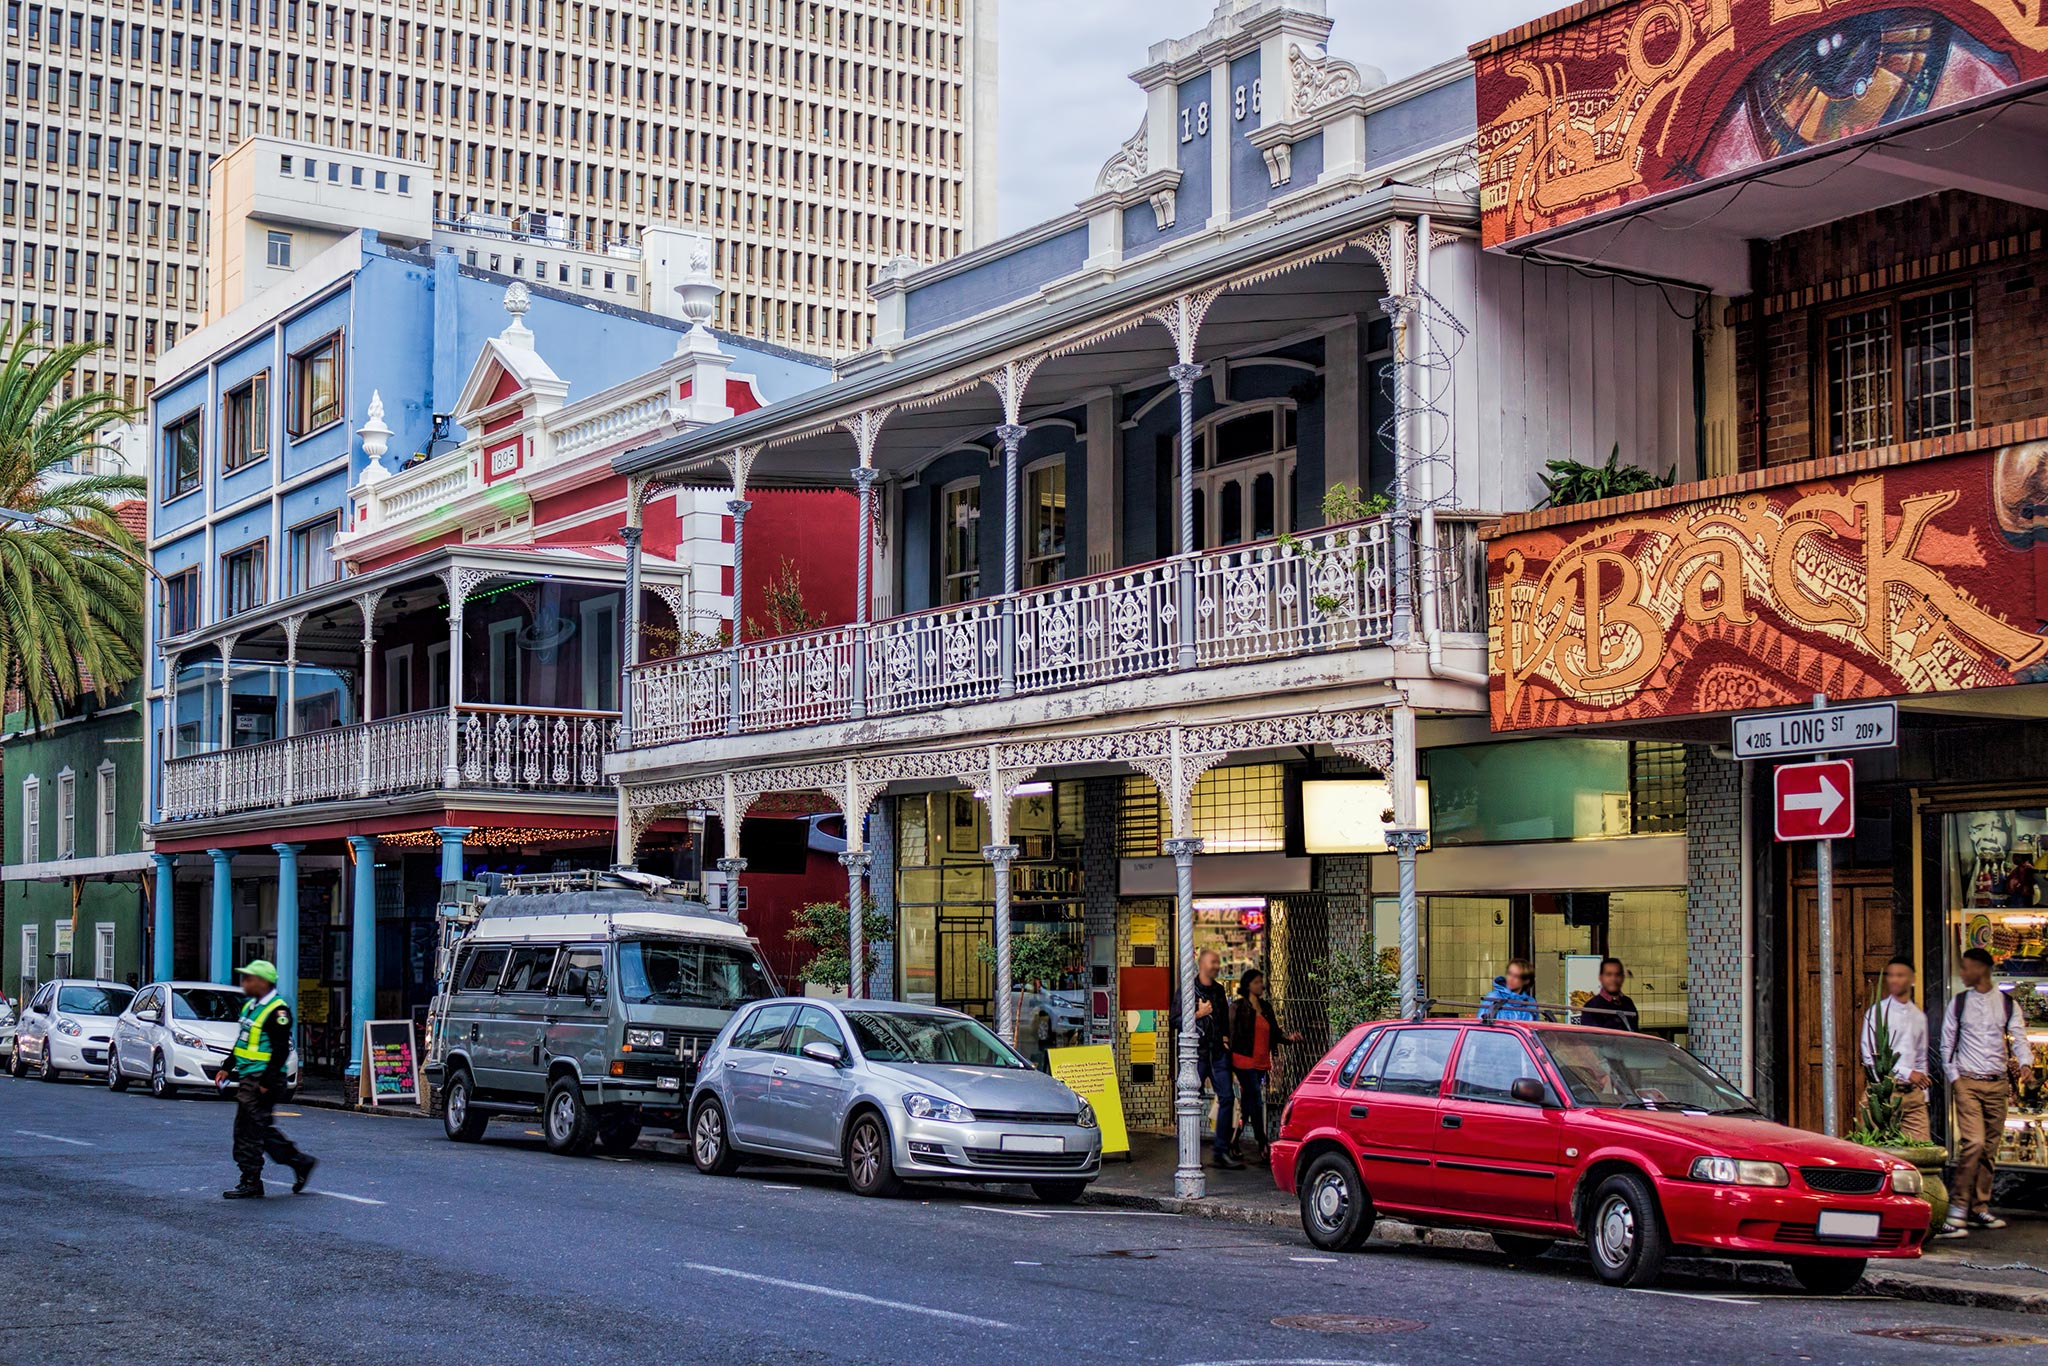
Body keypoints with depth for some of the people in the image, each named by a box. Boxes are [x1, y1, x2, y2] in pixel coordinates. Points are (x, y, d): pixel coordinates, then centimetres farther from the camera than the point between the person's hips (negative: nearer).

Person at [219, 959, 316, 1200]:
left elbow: (281, 1050, -19)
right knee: (263, 1130, 14)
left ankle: (251, 1184, 0)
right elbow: (241, 1043, 26)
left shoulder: (277, 1010, -15)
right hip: (248, 1078, 10)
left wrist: (267, 1082, -21)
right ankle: (300, 1162, 23)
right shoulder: (250, 1006, 15)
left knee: (250, 1132, -6)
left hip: (262, 1081, -10)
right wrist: (227, 1068, 19)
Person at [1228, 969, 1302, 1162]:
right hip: (1245, 1061, -6)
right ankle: (1263, 1145, -9)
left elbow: (1275, 1031, 15)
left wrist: (1289, 1037, -5)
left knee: (1247, 1103, 11)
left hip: (1261, 1062, 6)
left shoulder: (1266, 1007, 15)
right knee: (1256, 1102, -10)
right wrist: (1229, 1059, -12)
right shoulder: (1238, 1007, -4)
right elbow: (1231, 1033, -7)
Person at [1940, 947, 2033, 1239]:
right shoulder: (1958, 1003, 5)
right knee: (1973, 1143, -17)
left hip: (1998, 1083, 3)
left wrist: (2025, 1063, -19)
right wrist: (1954, 1077, -3)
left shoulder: (2007, 1004, 7)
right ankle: (1956, 1213, -18)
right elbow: (1947, 1045, 7)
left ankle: (1980, 1209, 16)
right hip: (1968, 1083, -3)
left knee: (1991, 1147, 6)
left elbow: (2019, 1039, 1)